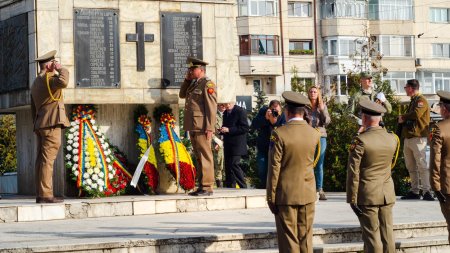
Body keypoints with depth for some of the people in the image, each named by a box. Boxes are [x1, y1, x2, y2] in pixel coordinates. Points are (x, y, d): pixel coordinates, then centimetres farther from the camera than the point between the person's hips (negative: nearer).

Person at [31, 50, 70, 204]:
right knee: (48, 159, -11)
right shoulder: (47, 78, -9)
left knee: (41, 159, 7)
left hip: (40, 125, 10)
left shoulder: (36, 82, 21)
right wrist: (61, 69, -14)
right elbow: (63, 82, -32)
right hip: (52, 124, -10)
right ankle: (46, 195, -14)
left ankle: (40, 195, 7)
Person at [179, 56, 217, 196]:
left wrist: (209, 128, -20)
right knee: (199, 157, 11)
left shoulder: (208, 84, -9)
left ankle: (207, 187, -6)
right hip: (193, 127, 9)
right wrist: (187, 79, 15)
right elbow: (182, 95, 29)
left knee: (205, 157, -7)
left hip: (202, 127, -9)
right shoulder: (194, 84, 18)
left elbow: (211, 108, -14)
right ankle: (201, 186, 15)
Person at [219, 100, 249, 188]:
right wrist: (222, 130, 2)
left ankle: (243, 187, -9)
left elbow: (245, 128, -15)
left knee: (234, 164, -15)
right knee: (228, 165, 8)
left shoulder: (240, 111, -9)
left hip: (237, 144, -8)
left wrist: (229, 130, -20)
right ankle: (229, 187, 13)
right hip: (228, 144, 8)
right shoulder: (225, 113, 15)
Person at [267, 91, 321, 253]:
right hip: (308, 194, 4)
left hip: (286, 194, -4)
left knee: (289, 240, 1)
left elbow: (274, 168, -12)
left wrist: (271, 197, -5)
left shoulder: (279, 134, -14)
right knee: (305, 239, 10)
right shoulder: (315, 134, 0)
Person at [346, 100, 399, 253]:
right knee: (387, 235, 8)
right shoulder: (392, 139, 2)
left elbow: (353, 172, -14)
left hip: (367, 196, -5)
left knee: (372, 237, -1)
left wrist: (352, 199, -7)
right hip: (387, 194, 5)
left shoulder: (360, 141, -14)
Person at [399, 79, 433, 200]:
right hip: (408, 138, 10)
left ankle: (427, 191, -14)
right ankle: (414, 191, 15)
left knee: (421, 165, -12)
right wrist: (402, 119, 5)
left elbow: (416, 114, -23)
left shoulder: (421, 100, -8)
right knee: (411, 167, 10)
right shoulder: (413, 101, 22)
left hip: (418, 137, -10)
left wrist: (403, 117, -7)